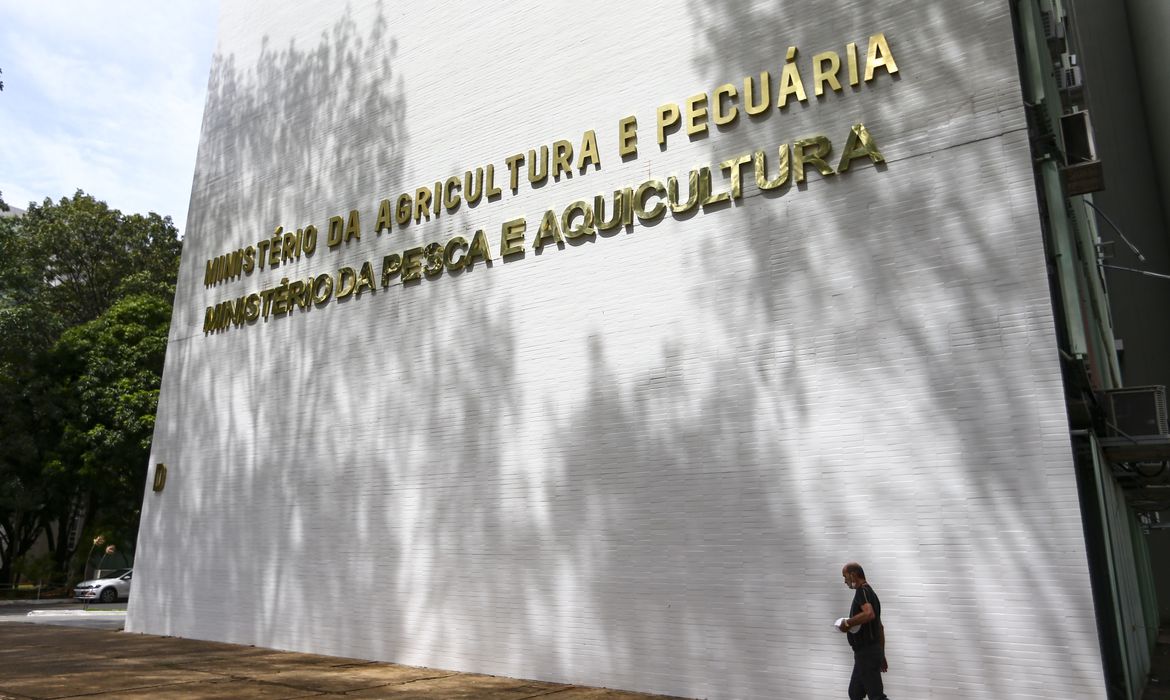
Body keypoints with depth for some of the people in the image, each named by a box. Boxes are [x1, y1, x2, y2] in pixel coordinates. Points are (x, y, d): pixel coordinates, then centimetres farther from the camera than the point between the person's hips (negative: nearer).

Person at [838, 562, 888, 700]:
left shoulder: (862, 591, -14)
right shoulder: (869, 592, 17)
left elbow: (869, 614, -34)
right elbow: (880, 627, 20)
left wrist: (848, 623, -21)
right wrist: (881, 655, 23)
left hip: (866, 653, -10)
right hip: (866, 652, 10)